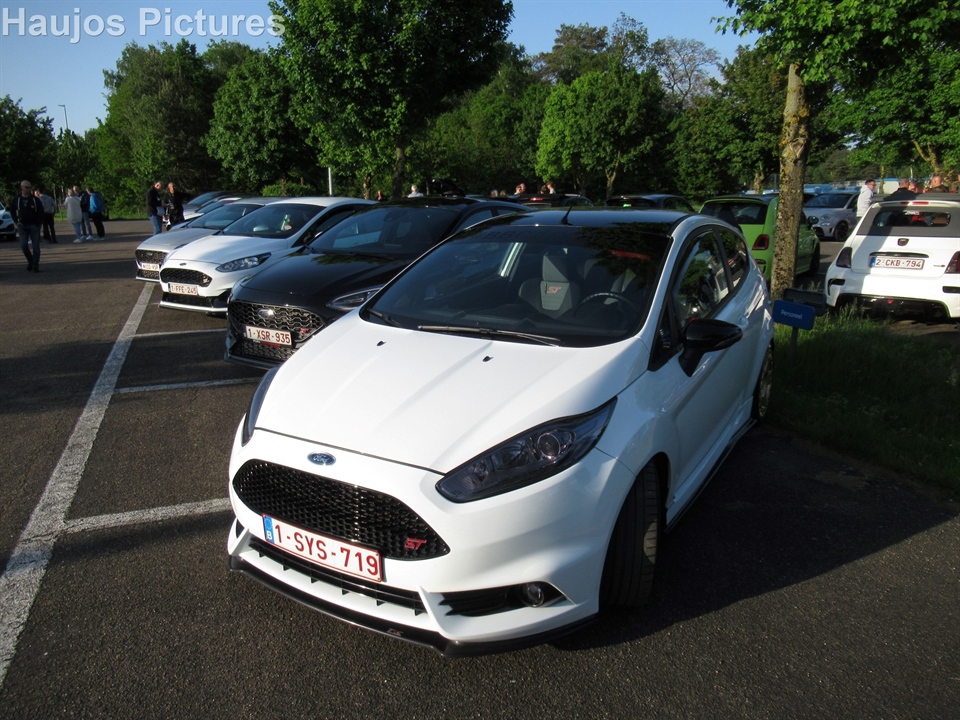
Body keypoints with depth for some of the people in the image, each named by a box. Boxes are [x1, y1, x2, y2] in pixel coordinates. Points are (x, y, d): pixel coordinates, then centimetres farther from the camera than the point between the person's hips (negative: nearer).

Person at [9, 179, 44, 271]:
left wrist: (38, 223, -6)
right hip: (22, 225, 1)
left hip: (34, 225, -1)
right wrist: (17, 222, 7)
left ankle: (35, 266, 2)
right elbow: (12, 211, 17)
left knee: (36, 247, -4)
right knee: (23, 245, -7)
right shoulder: (16, 200, 3)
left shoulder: (35, 199, -1)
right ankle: (30, 261, 15)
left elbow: (41, 212, 2)